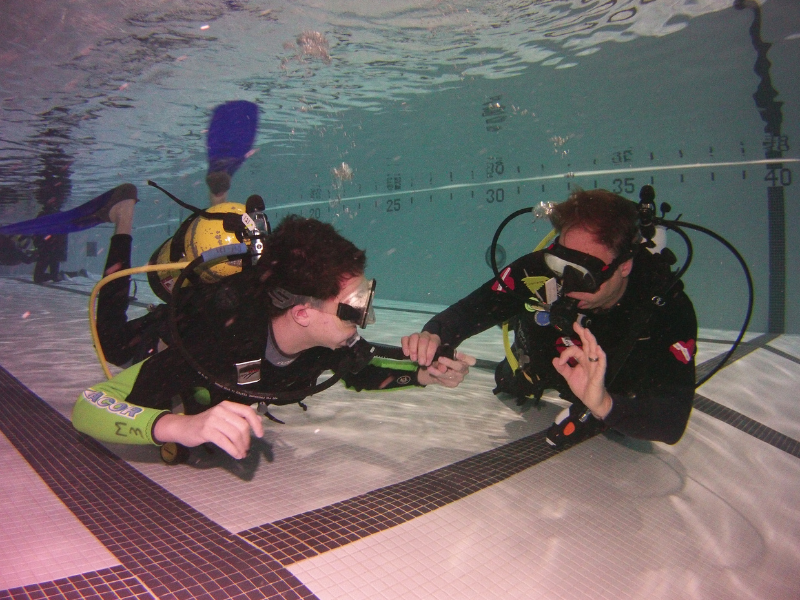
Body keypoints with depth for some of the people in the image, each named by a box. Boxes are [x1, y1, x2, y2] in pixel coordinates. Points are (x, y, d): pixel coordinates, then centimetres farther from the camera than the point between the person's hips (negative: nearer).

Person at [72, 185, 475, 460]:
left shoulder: (331, 343, -35)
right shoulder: (219, 338, -51)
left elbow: (361, 375, -13)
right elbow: (88, 407, -53)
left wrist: (424, 375, -31)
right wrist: (182, 426, -72)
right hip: (164, 340, -3)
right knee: (114, 342, 33)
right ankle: (126, 219, 35)